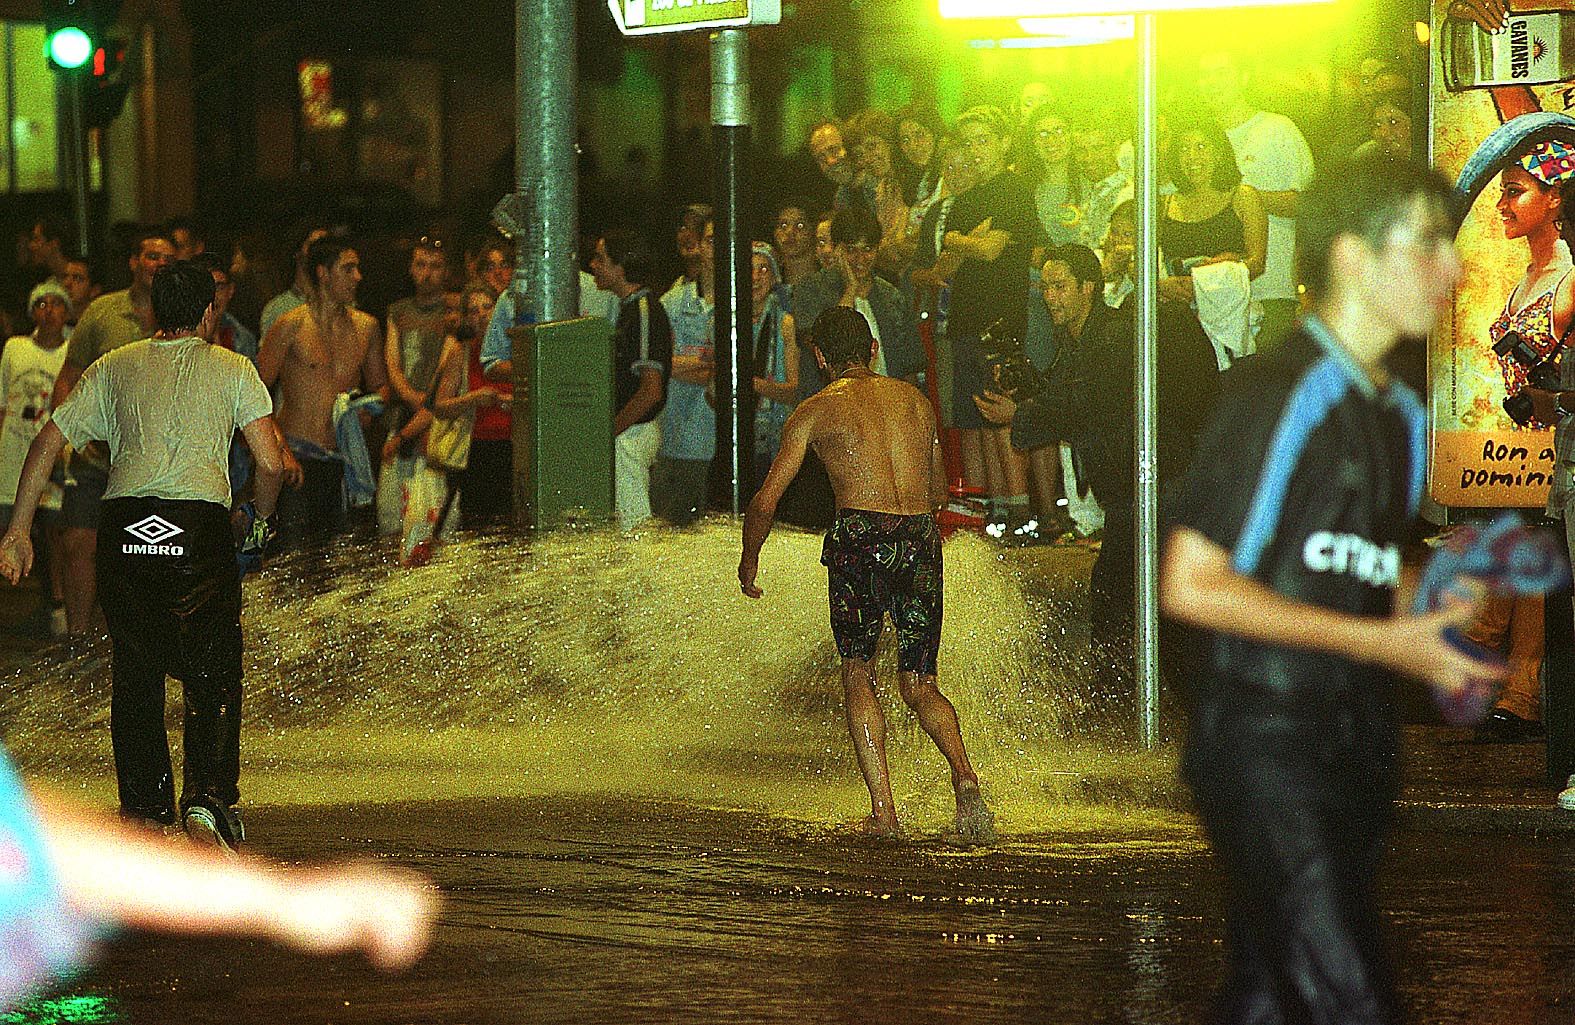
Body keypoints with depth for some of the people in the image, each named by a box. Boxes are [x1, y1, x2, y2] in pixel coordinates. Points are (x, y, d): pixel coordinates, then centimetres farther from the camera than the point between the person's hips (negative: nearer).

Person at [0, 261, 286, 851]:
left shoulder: (113, 369, 20)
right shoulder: (233, 370, 13)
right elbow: (271, 463, 3)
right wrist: (256, 520, 22)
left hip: (125, 525, 2)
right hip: (199, 524, -2)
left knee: (135, 675, 13)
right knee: (212, 674, 4)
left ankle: (144, 811, 15)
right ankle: (207, 800, -14)